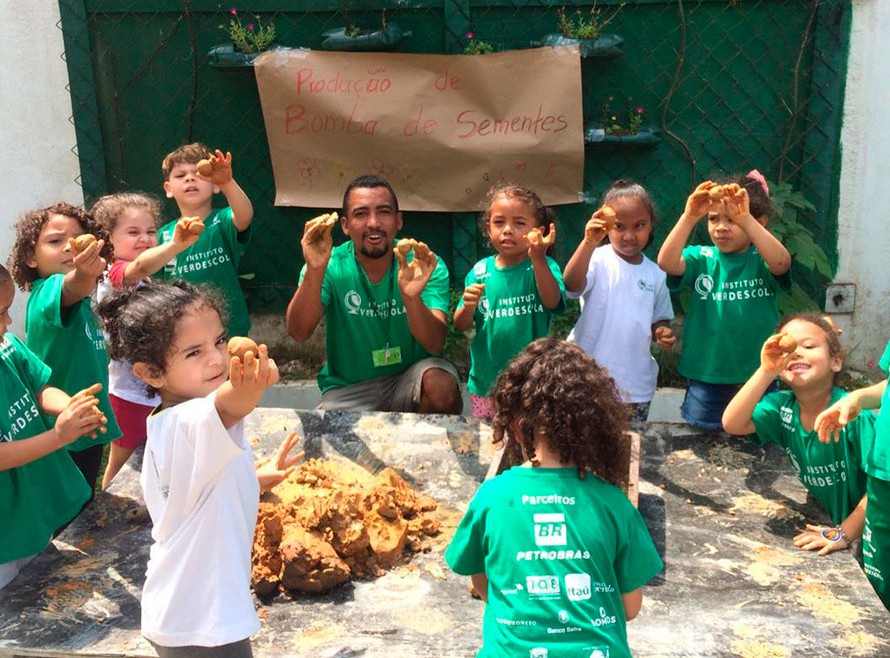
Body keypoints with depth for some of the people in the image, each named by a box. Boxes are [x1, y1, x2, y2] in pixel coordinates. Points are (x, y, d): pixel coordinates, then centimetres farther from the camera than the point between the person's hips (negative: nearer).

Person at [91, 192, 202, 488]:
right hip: (130, 394, -9)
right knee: (121, 465, 7)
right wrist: (175, 245, -62)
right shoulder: (115, 273, -19)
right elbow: (139, 266, -45)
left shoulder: (142, 282, 12)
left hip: (153, 391, 9)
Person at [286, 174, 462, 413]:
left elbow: (434, 344, -23)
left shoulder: (427, 267, -10)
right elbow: (299, 333, -22)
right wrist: (315, 272, -37)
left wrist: (411, 297, -42)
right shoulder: (331, 266, -8)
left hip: (409, 378, 1)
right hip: (348, 388, 0)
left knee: (441, 384, -30)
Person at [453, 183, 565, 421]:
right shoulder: (480, 271, 0)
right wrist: (468, 307, -20)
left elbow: (552, 302, -26)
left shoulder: (543, 267, -6)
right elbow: (460, 326, 2)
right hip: (484, 381, 3)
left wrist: (538, 259, -37)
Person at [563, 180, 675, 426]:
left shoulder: (655, 274, 6)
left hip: (636, 382, 4)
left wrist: (662, 333, -6)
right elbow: (571, 284, -28)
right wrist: (589, 242, -40)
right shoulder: (598, 260, -8)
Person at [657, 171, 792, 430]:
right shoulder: (702, 258, -2)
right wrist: (689, 217, -34)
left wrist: (744, 219, -38)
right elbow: (666, 262, -20)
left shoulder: (762, 260, -4)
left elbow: (781, 262, -26)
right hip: (705, 381, 0)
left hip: (757, 380, 0)